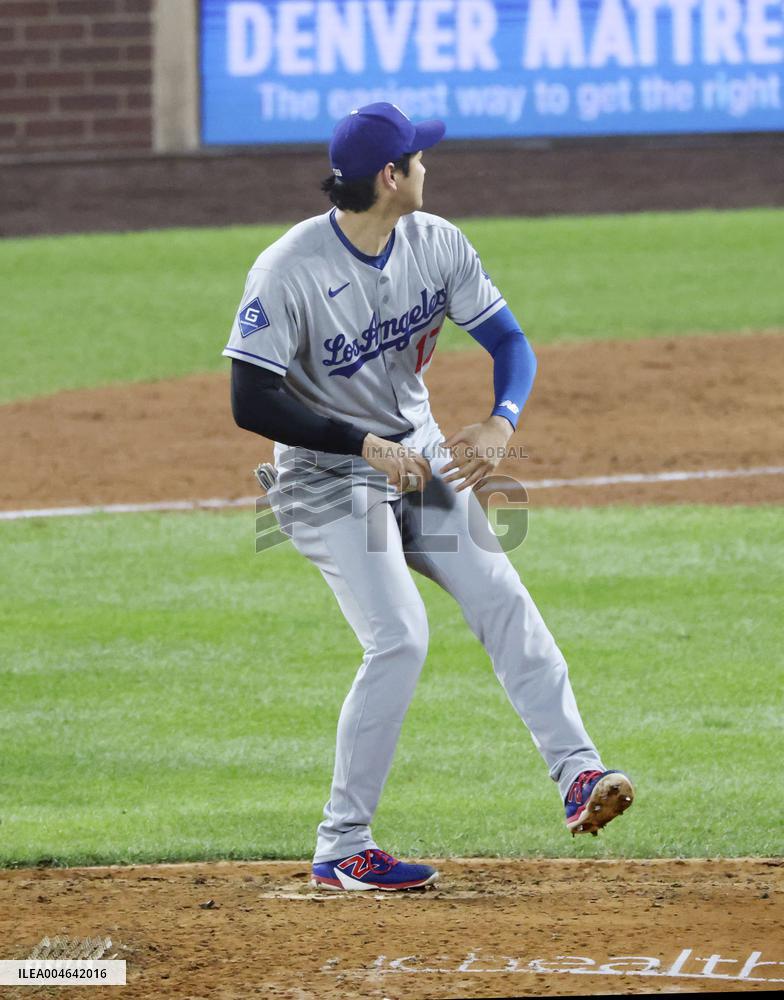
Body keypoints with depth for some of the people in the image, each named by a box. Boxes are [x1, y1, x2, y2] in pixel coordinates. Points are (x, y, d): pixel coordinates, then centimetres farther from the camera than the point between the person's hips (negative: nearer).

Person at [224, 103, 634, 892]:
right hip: (327, 477, -6)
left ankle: (577, 774, -14)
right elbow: (251, 403, -22)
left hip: (418, 457, 6)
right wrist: (366, 446, -25)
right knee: (400, 638, -18)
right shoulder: (288, 272, -21)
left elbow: (508, 340, -1)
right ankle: (340, 850, -10)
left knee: (503, 601, -10)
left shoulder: (436, 244, -4)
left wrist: (501, 422, -22)